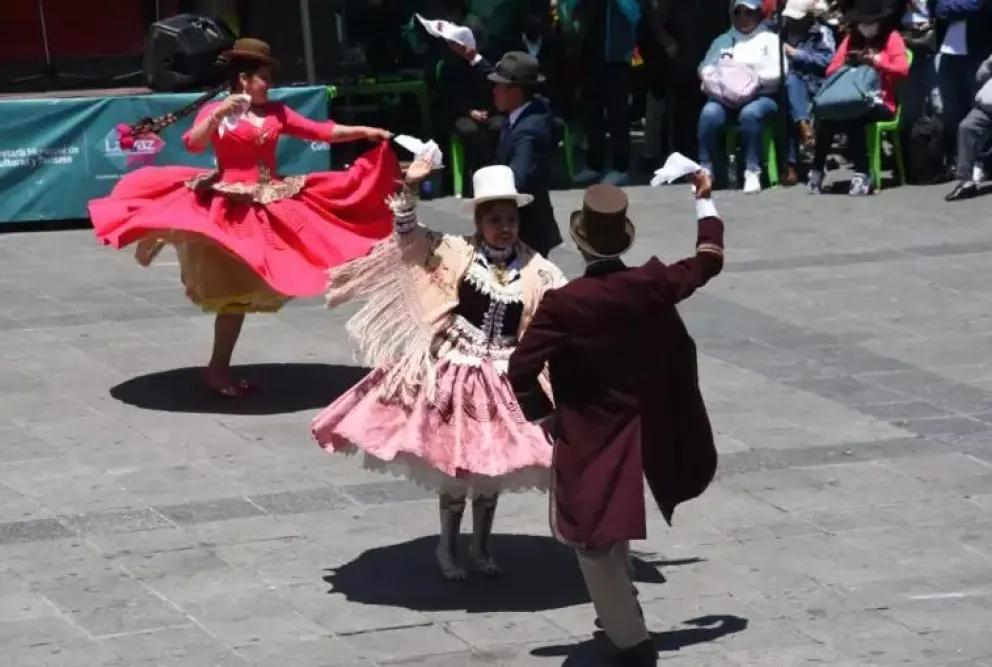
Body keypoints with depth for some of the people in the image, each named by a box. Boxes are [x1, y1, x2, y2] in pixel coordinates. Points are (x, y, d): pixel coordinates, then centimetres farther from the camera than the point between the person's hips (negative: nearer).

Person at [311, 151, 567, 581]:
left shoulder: (534, 269, -1)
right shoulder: (456, 252, -7)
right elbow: (406, 234, -13)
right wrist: (409, 189, -26)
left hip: (503, 379, 2)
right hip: (454, 373, -2)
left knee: (492, 466, 11)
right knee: (453, 465, 5)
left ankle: (480, 548, 27)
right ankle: (448, 548, 22)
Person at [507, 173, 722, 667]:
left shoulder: (563, 303, -21)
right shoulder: (651, 285, -10)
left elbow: (519, 372, -22)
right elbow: (708, 261, 9)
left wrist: (543, 414, -4)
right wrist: (704, 200, 21)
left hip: (588, 442, -6)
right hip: (642, 436, 6)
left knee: (594, 545, 8)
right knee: (612, 537, 29)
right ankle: (622, 614, 44)